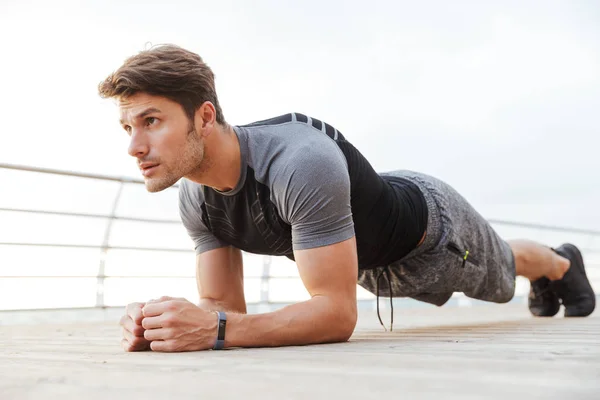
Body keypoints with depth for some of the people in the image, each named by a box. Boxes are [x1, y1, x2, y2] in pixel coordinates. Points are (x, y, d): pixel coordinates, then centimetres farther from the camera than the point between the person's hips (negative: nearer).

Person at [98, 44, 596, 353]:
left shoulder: (302, 163, -49)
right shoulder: (194, 199, -25)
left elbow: (337, 313, -48)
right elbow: (225, 304, -21)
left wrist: (216, 330, -59)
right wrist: (168, 322, -43)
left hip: (431, 224, -6)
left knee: (499, 274, 29)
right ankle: (546, 281, 72)